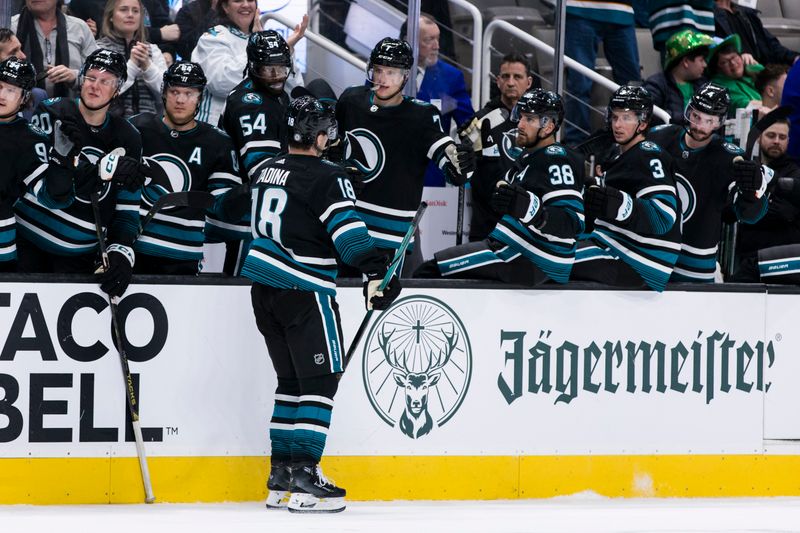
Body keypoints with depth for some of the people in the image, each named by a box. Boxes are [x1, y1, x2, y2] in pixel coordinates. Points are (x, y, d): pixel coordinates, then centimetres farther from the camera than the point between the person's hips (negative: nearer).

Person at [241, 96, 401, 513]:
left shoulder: (264, 172, 12)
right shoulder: (326, 179, -13)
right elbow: (348, 230, -24)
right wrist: (375, 272, -27)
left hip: (265, 290, 8)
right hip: (304, 293, -8)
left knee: (292, 380, 16)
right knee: (320, 381, -5)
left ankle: (282, 475, 15)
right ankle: (303, 478, -12)